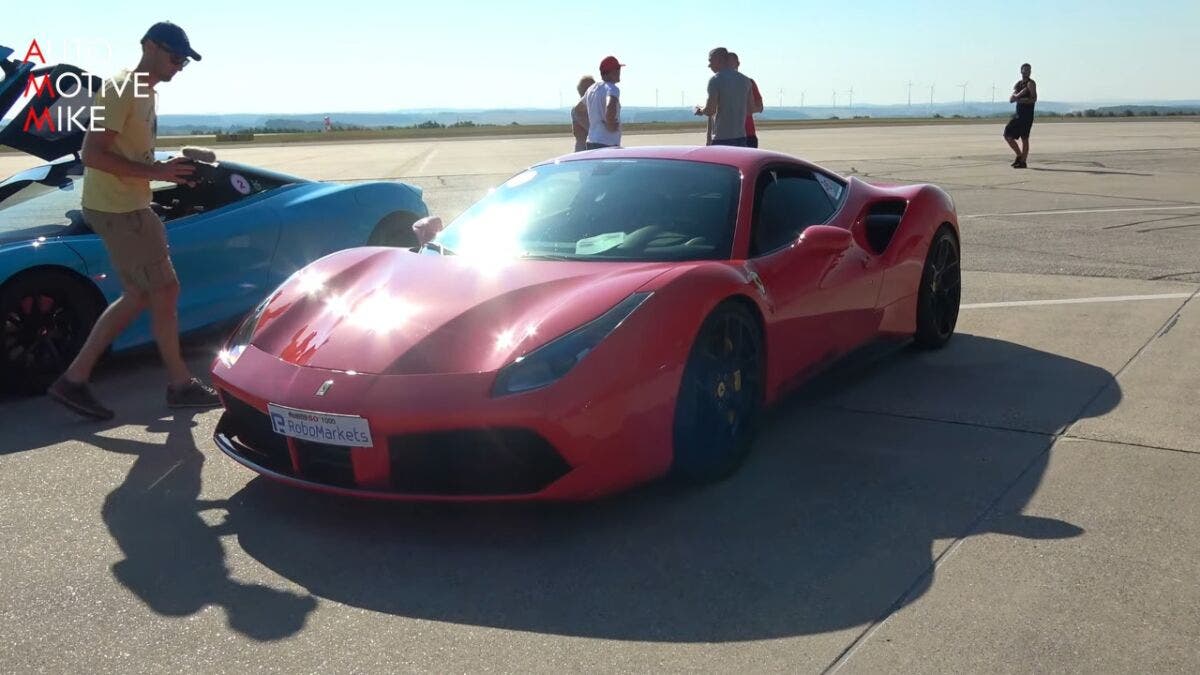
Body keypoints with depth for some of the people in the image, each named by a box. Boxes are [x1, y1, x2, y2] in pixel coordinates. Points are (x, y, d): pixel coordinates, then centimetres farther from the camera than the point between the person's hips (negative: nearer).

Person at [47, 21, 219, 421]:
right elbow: (93, 154, -23)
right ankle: (181, 385, 9)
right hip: (116, 209, -10)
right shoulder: (121, 89, -15)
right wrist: (157, 173, -25)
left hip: (128, 207, 10)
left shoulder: (143, 92, 15)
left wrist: (170, 169, 9)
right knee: (165, 292, -3)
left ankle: (74, 379, 14)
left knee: (138, 297, 11)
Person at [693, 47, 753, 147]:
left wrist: (701, 111, 7)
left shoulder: (715, 80, -9)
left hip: (722, 139, -6)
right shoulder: (745, 80, 12)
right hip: (741, 137, 7)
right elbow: (749, 111, 13)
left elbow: (710, 111, -14)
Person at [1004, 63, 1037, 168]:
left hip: (1027, 115, -8)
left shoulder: (1031, 83, -6)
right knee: (1008, 135, 7)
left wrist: (1020, 100, -16)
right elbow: (1011, 100, 3)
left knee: (1024, 139, -5)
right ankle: (1019, 156, 19)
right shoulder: (1018, 84, 15)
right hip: (1018, 114, 8)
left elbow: (1034, 99, -18)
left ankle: (1023, 161, -1)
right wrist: (1019, 94, -15)